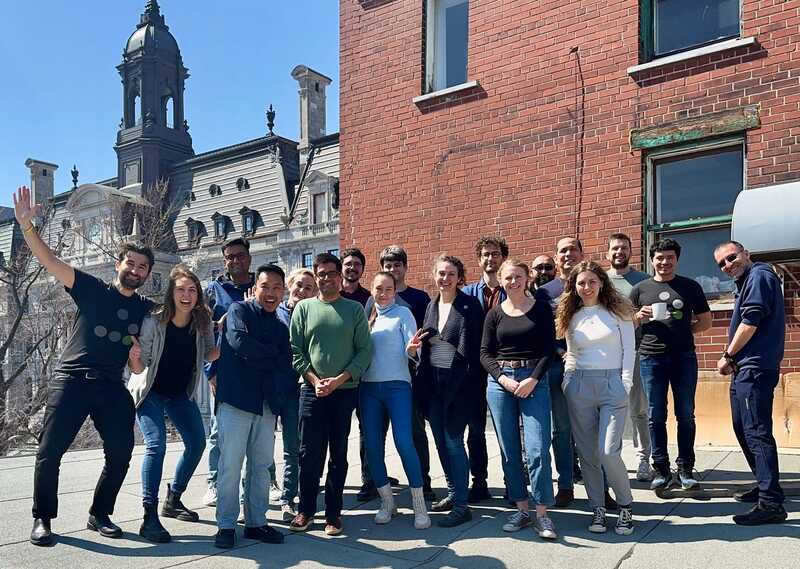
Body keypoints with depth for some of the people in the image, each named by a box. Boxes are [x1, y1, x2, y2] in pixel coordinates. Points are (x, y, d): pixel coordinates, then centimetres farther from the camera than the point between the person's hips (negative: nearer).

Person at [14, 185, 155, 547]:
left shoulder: (147, 310, 11)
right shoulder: (92, 290, 2)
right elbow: (49, 261, -7)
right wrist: (26, 224, -20)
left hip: (113, 387, 3)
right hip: (72, 379, -3)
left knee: (121, 453, 1)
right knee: (50, 452, -3)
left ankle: (99, 515, 21)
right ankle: (42, 519, 16)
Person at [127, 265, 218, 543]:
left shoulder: (203, 322, -15)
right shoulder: (154, 322, -26)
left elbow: (209, 354, -4)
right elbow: (138, 368, -21)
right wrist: (134, 358, -44)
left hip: (181, 393, 5)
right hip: (150, 392, -5)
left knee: (197, 443, 7)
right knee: (156, 445, -20)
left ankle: (173, 500, 27)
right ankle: (149, 518, -16)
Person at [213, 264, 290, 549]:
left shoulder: (280, 328, 15)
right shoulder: (239, 310, 0)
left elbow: (286, 369, 7)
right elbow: (239, 341, -19)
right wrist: (271, 355, -7)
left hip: (266, 404, 6)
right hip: (236, 400, -5)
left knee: (261, 465, 10)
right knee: (231, 465, -2)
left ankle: (256, 522, 21)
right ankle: (226, 525, 10)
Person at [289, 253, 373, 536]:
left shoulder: (354, 309, 5)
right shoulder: (304, 308, 7)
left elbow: (365, 350, -1)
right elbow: (295, 350, 3)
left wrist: (339, 379, -11)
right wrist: (314, 380, -9)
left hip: (345, 390, 0)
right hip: (311, 390, 0)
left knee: (339, 454, 6)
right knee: (309, 453, 2)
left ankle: (333, 512, 16)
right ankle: (306, 510, 17)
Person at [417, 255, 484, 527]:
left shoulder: (470, 305, -5)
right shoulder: (431, 306, 13)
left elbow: (476, 347, -9)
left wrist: (469, 382, -15)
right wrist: (423, 378, 10)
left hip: (457, 382, -6)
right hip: (433, 382, 6)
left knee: (453, 439, -8)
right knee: (440, 440, 11)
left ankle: (461, 504, 1)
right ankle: (453, 492, 26)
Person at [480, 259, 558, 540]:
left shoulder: (541, 308, 3)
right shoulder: (494, 314, 8)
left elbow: (549, 348, -1)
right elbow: (485, 353, 6)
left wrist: (533, 379, -11)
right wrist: (503, 379, -9)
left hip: (534, 381, -2)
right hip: (499, 382, 3)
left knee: (537, 450, -9)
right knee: (509, 451, 6)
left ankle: (542, 514, 2)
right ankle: (521, 509, 18)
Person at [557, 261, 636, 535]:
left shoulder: (618, 310, 4)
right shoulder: (571, 316, 11)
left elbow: (629, 350, 1)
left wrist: (626, 384, -7)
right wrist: (568, 379, 3)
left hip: (613, 383, -3)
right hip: (579, 385, 3)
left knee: (608, 453, -12)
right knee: (587, 453, 5)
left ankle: (625, 506, 10)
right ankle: (598, 508, 18)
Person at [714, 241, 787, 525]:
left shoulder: (758, 276, -9)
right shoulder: (747, 282, 22)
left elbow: (751, 321, -17)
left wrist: (728, 356, -7)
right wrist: (733, 360, 9)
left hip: (755, 368, -11)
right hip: (745, 369, 11)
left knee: (756, 432, -13)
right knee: (744, 429, 18)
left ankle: (771, 503, -12)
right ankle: (765, 486, 29)